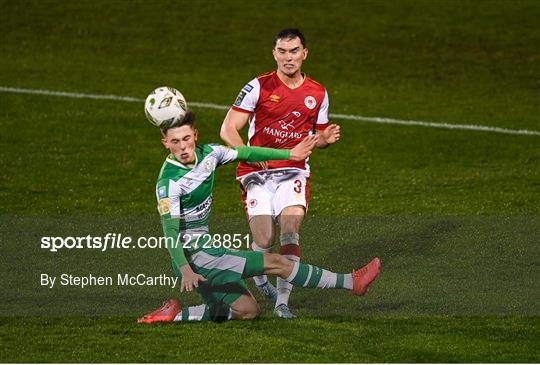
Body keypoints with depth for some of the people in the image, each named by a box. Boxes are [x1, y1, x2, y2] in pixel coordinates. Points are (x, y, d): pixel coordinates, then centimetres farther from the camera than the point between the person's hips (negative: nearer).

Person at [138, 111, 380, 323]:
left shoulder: (207, 154, 1)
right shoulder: (169, 182, -22)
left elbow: (245, 153, 17)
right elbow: (170, 230, -25)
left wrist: (290, 154, 20)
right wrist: (185, 270, -36)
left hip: (204, 247, 9)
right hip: (192, 253, -9)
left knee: (247, 310, 11)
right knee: (275, 263, -6)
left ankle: (176, 315, 6)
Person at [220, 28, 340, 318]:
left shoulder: (317, 94, 9)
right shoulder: (258, 87, -2)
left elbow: (317, 136, 22)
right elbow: (227, 130, -4)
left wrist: (326, 139, -2)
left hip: (293, 172, 2)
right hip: (257, 174, -2)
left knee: (291, 226, -23)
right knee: (264, 241, -12)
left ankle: (282, 301, -20)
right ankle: (259, 278, 24)